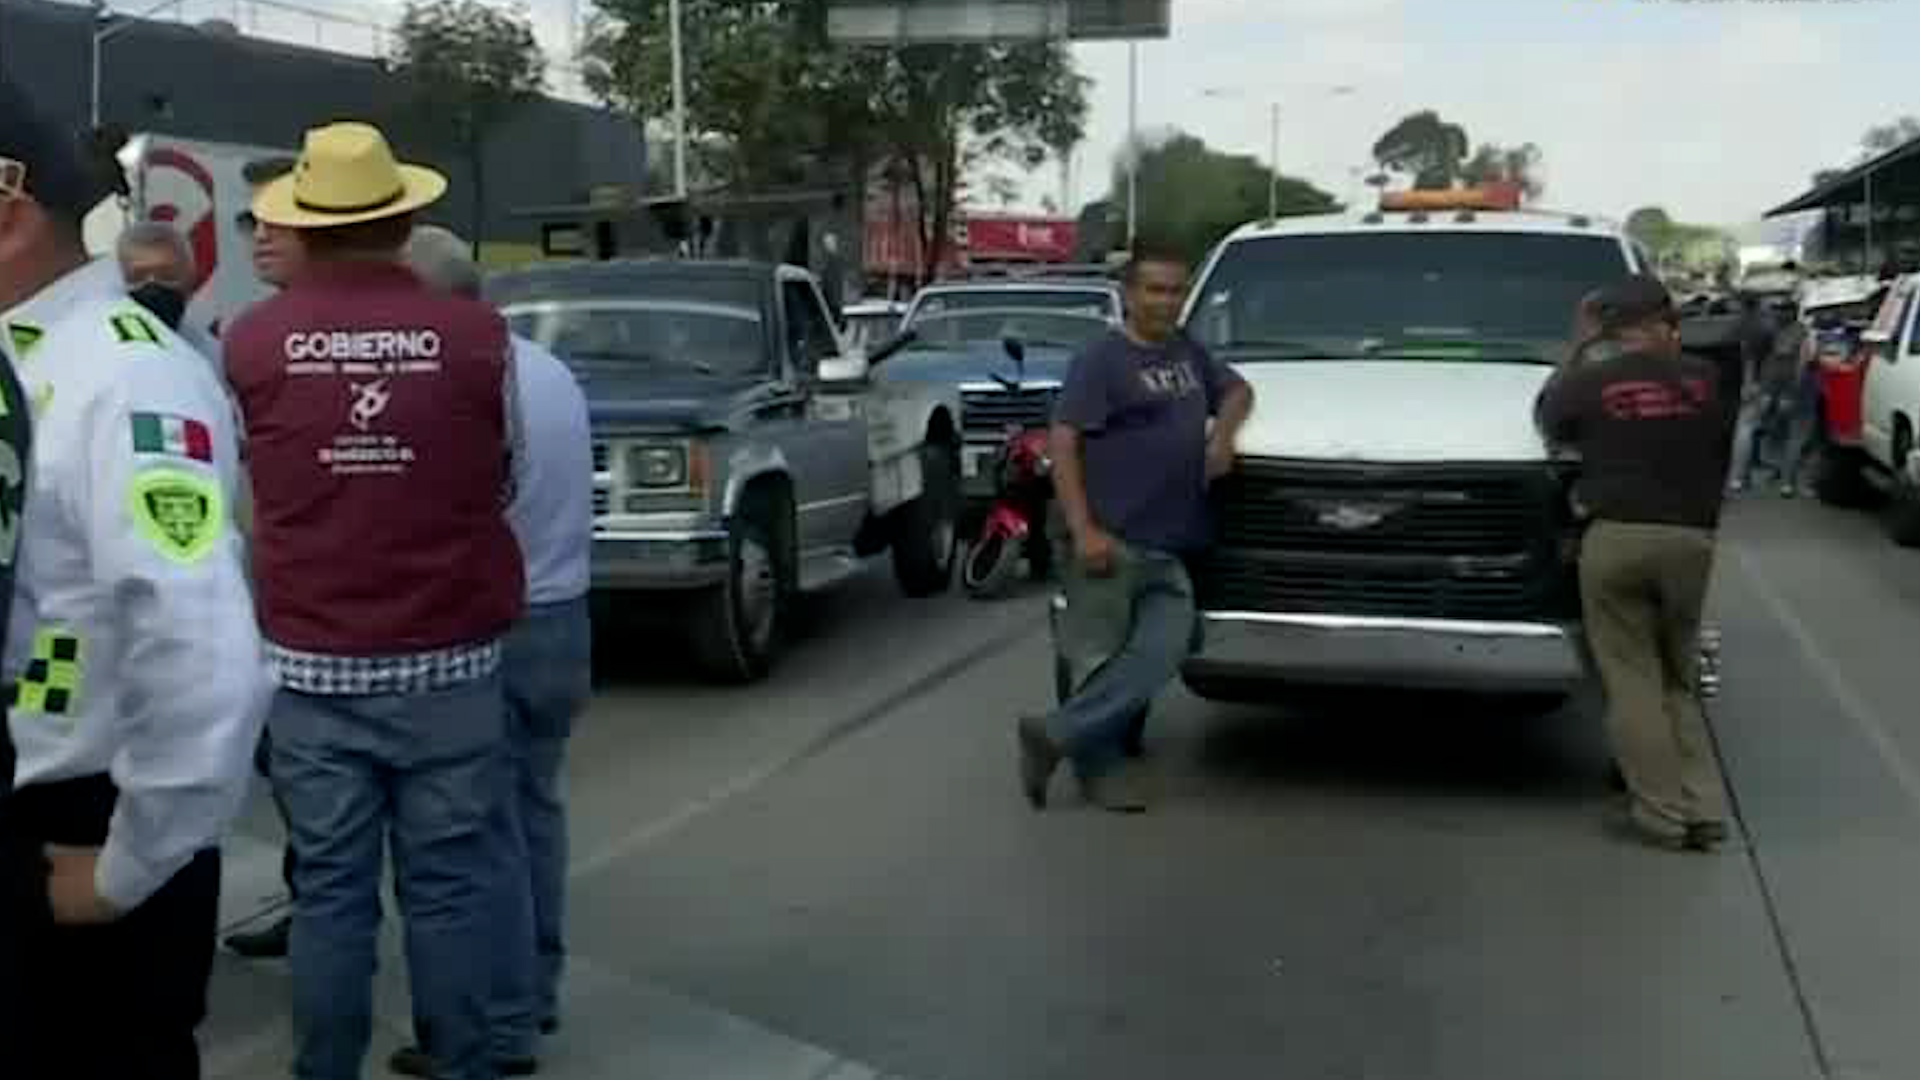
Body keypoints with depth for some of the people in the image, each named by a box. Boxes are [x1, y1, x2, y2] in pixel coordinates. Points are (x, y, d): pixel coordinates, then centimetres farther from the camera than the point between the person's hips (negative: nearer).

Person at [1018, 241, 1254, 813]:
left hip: (1168, 548, 6)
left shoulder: (1188, 352, 19)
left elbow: (1238, 390, 34)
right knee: (1099, 656, -4)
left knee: (1161, 652, -10)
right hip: (1110, 541, -6)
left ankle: (1055, 734, -8)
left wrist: (1223, 434, 10)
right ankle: (1101, 766, 9)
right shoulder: (1102, 359, -3)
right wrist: (1083, 530, -18)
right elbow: (1063, 443, -9)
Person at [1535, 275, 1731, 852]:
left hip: (1617, 538, -2)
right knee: (1678, 678, 16)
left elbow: (1549, 421, 18)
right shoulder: (1703, 379, 2)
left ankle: (1662, 810, 1)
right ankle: (1703, 805, 9)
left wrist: (1572, 359, 27)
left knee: (1633, 681, 4)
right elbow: (1722, 458, 14)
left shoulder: (1588, 383, -3)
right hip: (1690, 540, 2)